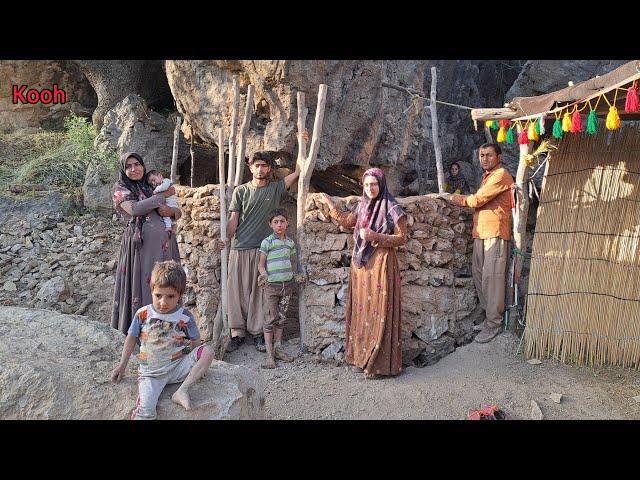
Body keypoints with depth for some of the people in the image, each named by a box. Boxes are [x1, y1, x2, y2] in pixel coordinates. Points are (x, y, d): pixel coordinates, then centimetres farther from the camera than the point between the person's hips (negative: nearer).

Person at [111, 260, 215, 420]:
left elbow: (195, 342, 5)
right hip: (151, 372, -1)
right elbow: (131, 339, 12)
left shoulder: (185, 317, -5)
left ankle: (182, 390, -20)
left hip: (178, 367, 1)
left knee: (208, 351, -25)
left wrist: (197, 366, -7)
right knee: (144, 411, -27)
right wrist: (122, 366, 16)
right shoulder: (143, 314, -2)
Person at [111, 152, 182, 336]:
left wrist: (171, 210, -7)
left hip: (164, 244, 4)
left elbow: (178, 212, 18)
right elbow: (134, 209, -13)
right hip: (140, 245, -4)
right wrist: (163, 196, -6)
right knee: (142, 285, -5)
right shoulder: (120, 189, 7)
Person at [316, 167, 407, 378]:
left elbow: (402, 238, -10)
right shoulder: (362, 205, 9)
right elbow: (346, 222, 25)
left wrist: (375, 237, -20)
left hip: (380, 264, -7)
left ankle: (380, 363, 6)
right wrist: (331, 205, 24)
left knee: (379, 311, -3)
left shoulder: (392, 208, -10)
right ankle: (362, 355, 22)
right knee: (362, 308, 11)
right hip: (360, 263, 7)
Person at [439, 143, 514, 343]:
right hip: (480, 232, 9)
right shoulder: (487, 176, 23)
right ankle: (489, 315, 22)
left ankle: (493, 324, 0)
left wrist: (454, 197, -1)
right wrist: (459, 198, 9)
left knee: (491, 277, -7)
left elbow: (478, 199, -13)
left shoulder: (501, 175, -8)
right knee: (478, 273, 10)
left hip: (495, 233, -9)